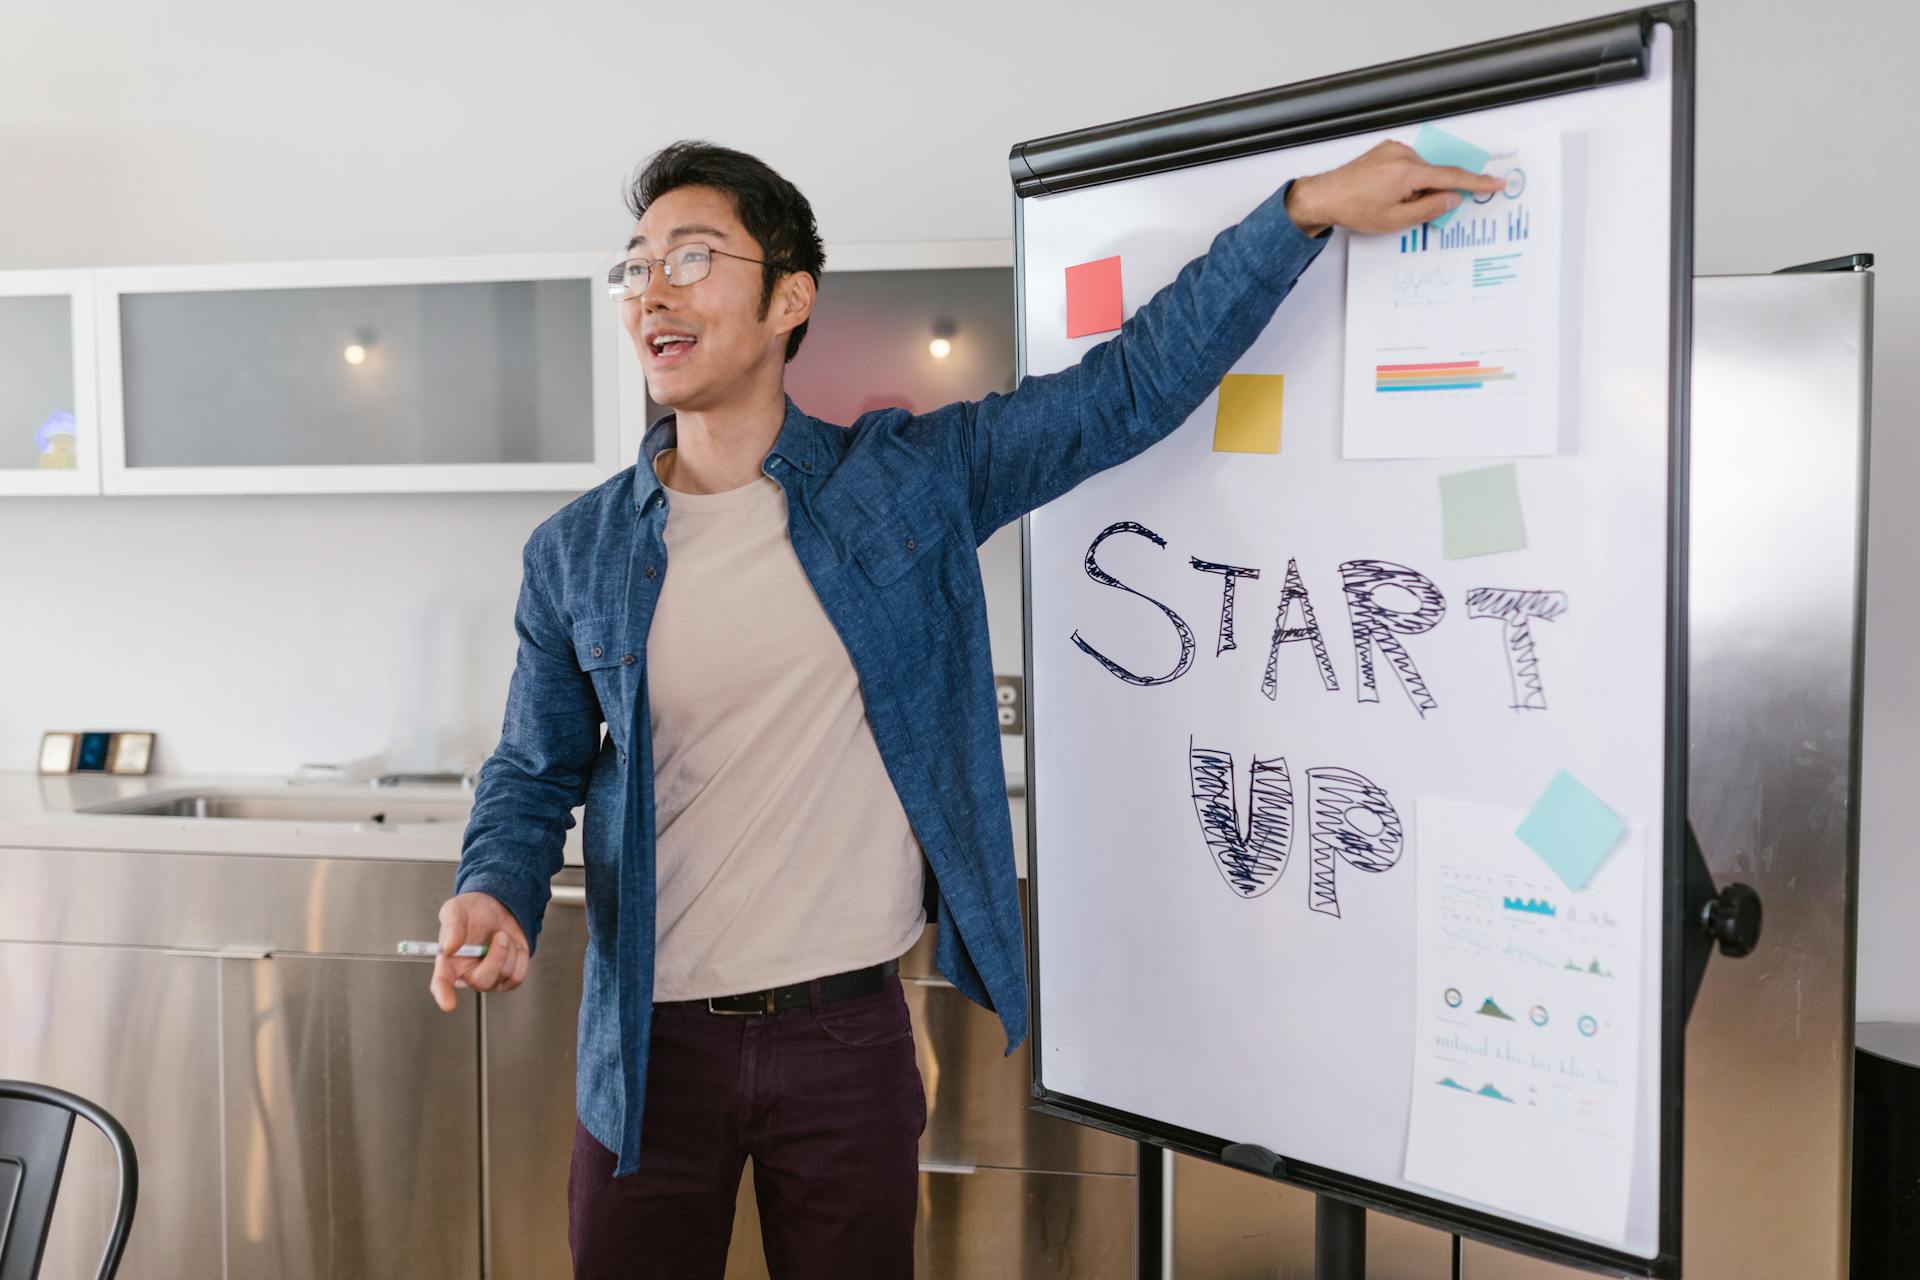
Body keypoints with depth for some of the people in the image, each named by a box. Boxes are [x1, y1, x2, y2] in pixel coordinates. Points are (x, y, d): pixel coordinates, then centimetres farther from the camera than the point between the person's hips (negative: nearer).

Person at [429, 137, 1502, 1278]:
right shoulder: (575, 555, 0)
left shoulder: (909, 478, -3)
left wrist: (1307, 206, -8)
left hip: (850, 1038, 0)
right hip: (652, 1045, 1)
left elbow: (1136, 385, -3)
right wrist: (495, 895, -13)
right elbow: (535, 776, 8)